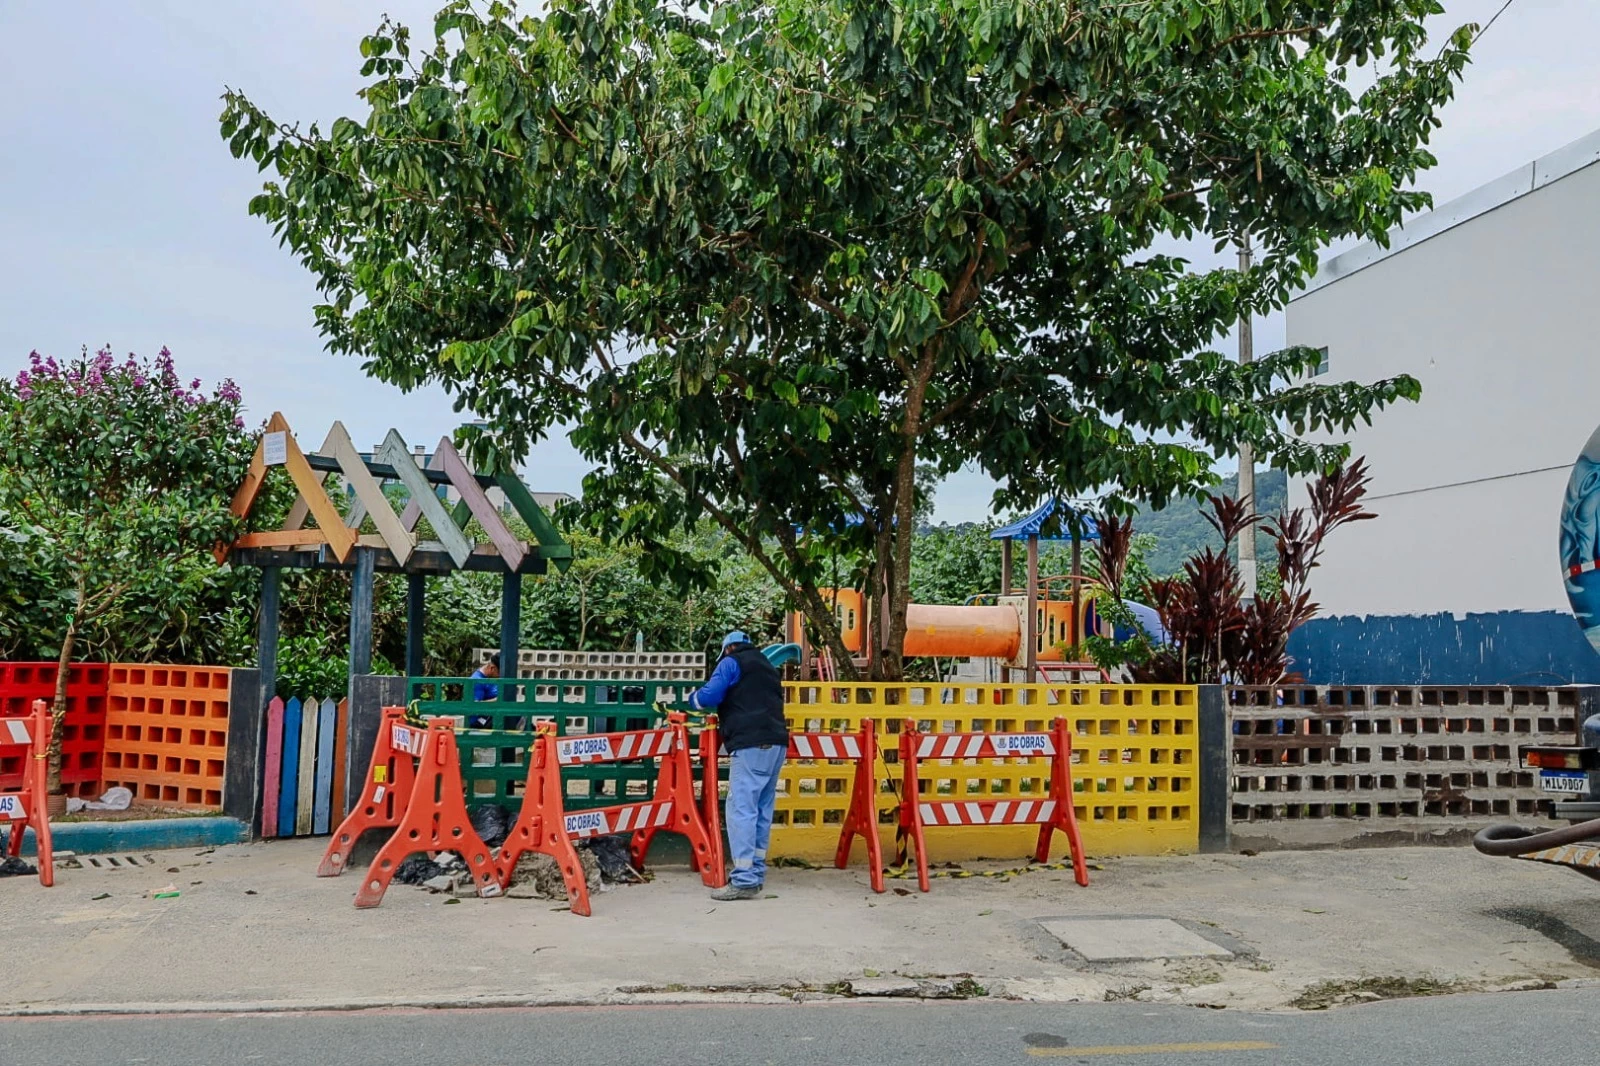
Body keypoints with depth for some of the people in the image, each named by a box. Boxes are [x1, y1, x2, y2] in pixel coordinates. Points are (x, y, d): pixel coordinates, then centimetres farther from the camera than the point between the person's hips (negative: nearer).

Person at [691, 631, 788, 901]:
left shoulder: (731, 663, 6)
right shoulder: (768, 668, 29)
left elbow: (709, 696, -5)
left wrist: (694, 699, 17)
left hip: (751, 745, -8)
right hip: (777, 742, 8)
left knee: (741, 809, -9)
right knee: (762, 811, 12)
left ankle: (744, 880, -13)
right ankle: (756, 873, 15)